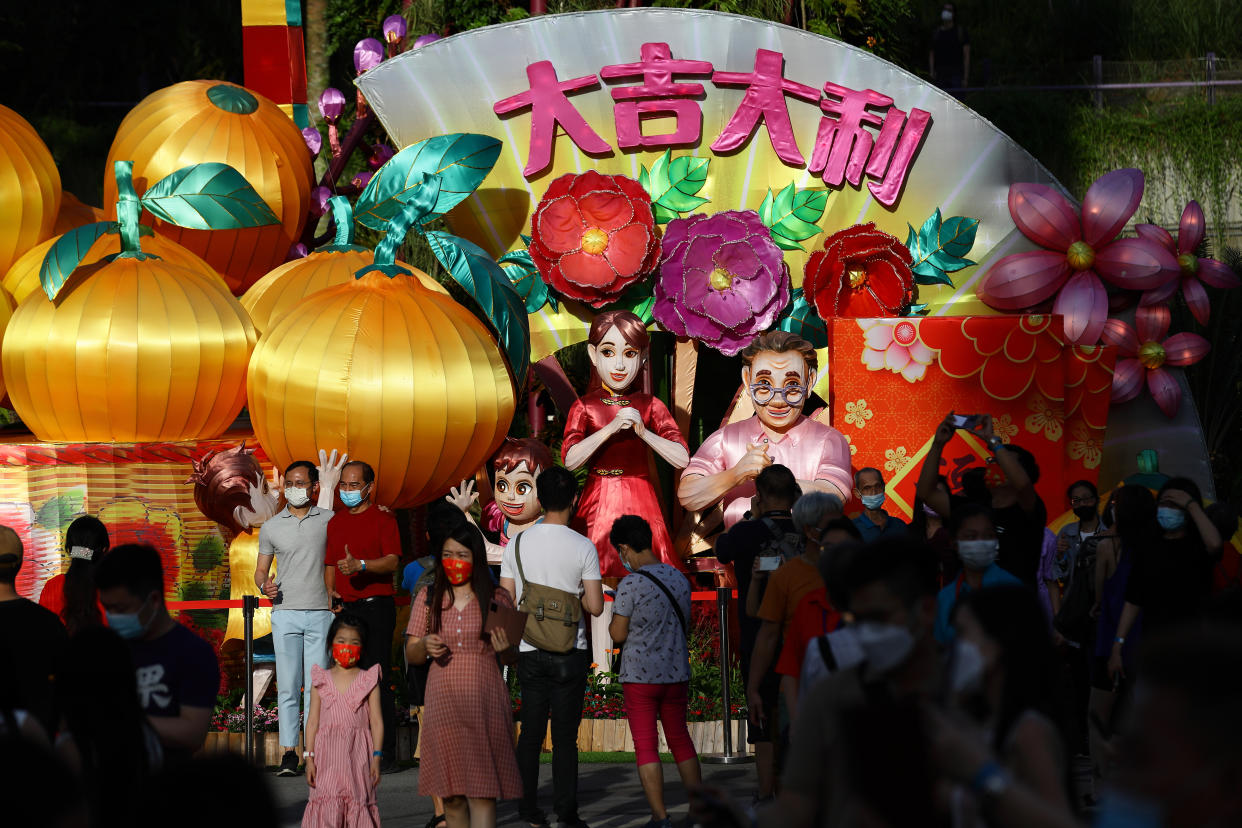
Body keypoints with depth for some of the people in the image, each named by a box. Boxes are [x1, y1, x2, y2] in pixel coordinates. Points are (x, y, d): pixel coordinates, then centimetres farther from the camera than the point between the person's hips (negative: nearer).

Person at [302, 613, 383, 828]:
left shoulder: (368, 680, 5)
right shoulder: (321, 680, 8)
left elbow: (376, 721, 2)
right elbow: (313, 721, 8)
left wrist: (376, 757, -6)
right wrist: (309, 757, 1)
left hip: (358, 754, 0)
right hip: (328, 754, 0)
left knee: (359, 800, 0)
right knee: (327, 809, -5)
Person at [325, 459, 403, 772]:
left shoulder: (383, 519, 0)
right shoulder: (335, 522, 17)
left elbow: (392, 561, -11)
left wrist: (361, 565, -27)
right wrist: (330, 591, 5)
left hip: (376, 604, -6)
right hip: (345, 607, 6)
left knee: (378, 678, -9)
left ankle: (387, 754, -8)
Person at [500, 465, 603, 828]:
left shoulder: (517, 545, -1)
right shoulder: (583, 547, -9)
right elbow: (595, 606, -9)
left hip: (529, 653, 2)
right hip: (570, 654, -2)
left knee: (531, 732, 10)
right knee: (565, 735, 1)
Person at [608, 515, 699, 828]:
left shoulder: (631, 585, -15)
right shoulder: (679, 579, 4)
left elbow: (618, 634, -12)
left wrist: (615, 619, 7)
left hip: (640, 676, -6)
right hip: (676, 672, 6)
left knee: (646, 746, 0)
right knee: (679, 739, 17)